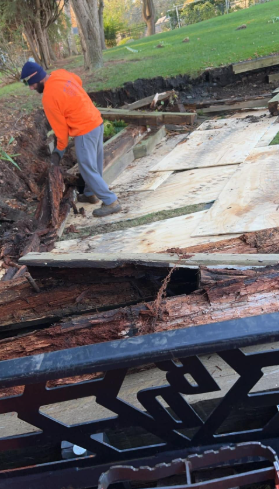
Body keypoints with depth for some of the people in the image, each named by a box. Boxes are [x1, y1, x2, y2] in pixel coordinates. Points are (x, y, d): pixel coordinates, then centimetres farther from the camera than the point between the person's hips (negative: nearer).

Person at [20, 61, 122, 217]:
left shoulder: (48, 97, -19)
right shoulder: (61, 74, 2)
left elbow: (60, 126, -11)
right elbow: (79, 81, 24)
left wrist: (60, 149, 3)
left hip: (85, 130, -9)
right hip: (97, 121, 9)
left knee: (88, 169, -1)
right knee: (94, 165, 19)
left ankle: (111, 202, 1)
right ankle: (90, 194, 35)